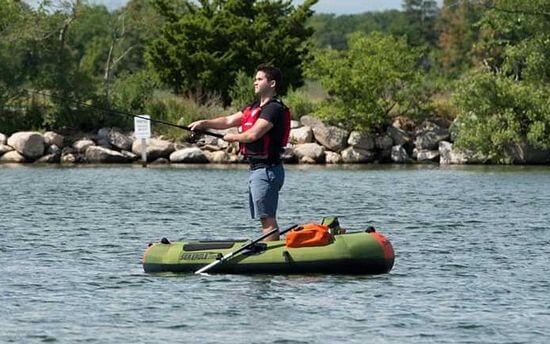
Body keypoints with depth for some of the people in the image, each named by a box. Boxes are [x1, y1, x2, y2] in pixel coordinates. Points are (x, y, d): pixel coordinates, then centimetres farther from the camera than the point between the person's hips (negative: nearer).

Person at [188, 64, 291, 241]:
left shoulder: (274, 108, -13)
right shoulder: (254, 107, 19)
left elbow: (253, 134, -22)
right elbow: (228, 121, 16)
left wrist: (232, 137, -4)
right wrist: (204, 123, 4)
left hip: (267, 169, -10)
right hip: (256, 169, 10)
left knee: (267, 219, -10)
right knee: (266, 218, 11)